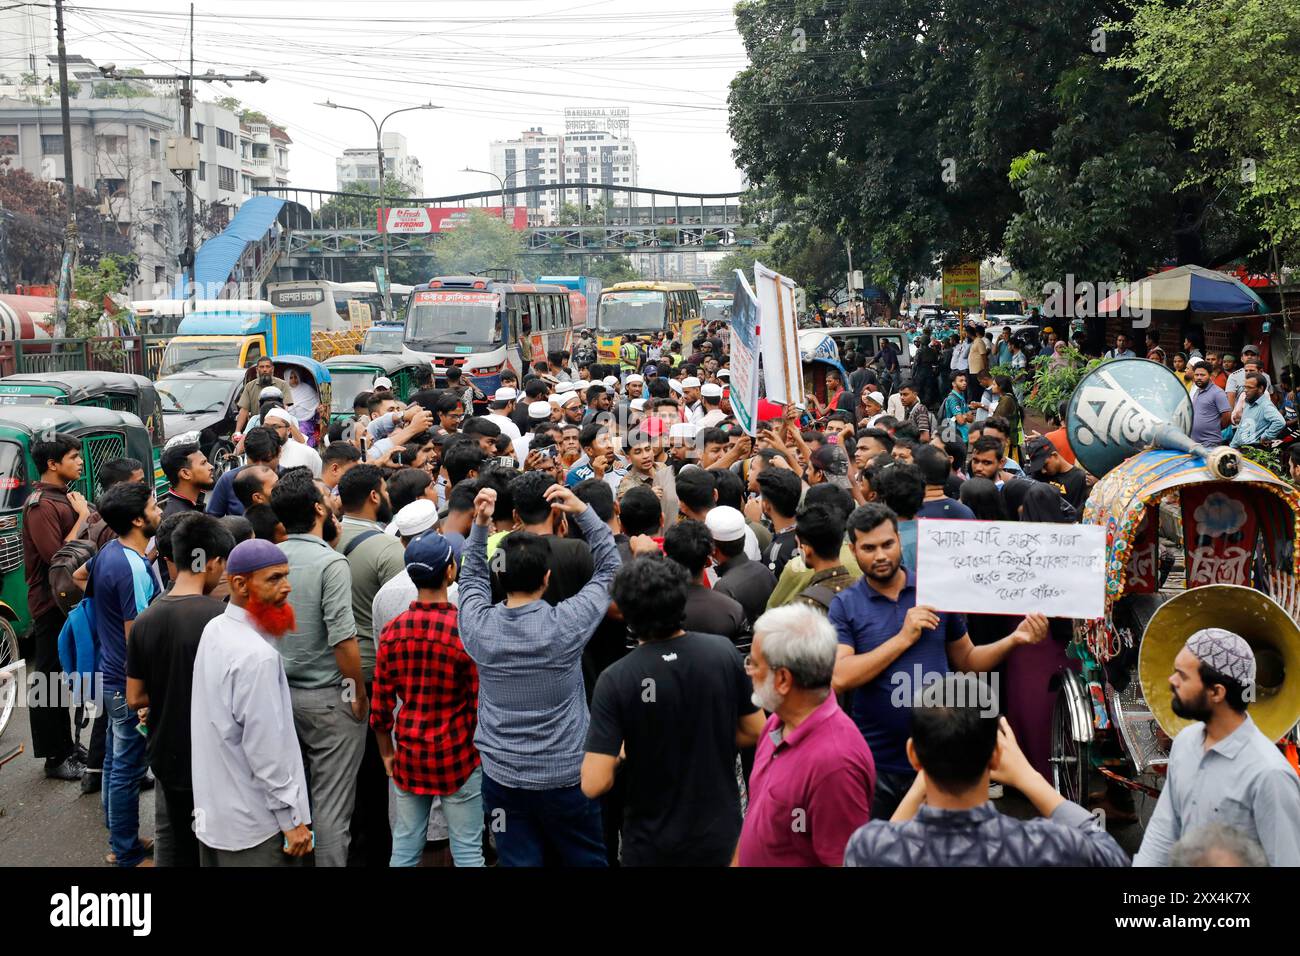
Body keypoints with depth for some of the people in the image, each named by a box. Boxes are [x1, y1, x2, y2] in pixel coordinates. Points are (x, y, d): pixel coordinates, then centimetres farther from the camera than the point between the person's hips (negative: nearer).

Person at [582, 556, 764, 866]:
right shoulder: (723, 651, -13)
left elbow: (594, 784, -23)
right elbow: (755, 732, -2)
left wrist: (619, 755, -3)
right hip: (720, 830, 2)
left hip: (653, 845, -2)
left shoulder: (616, 680, -22)